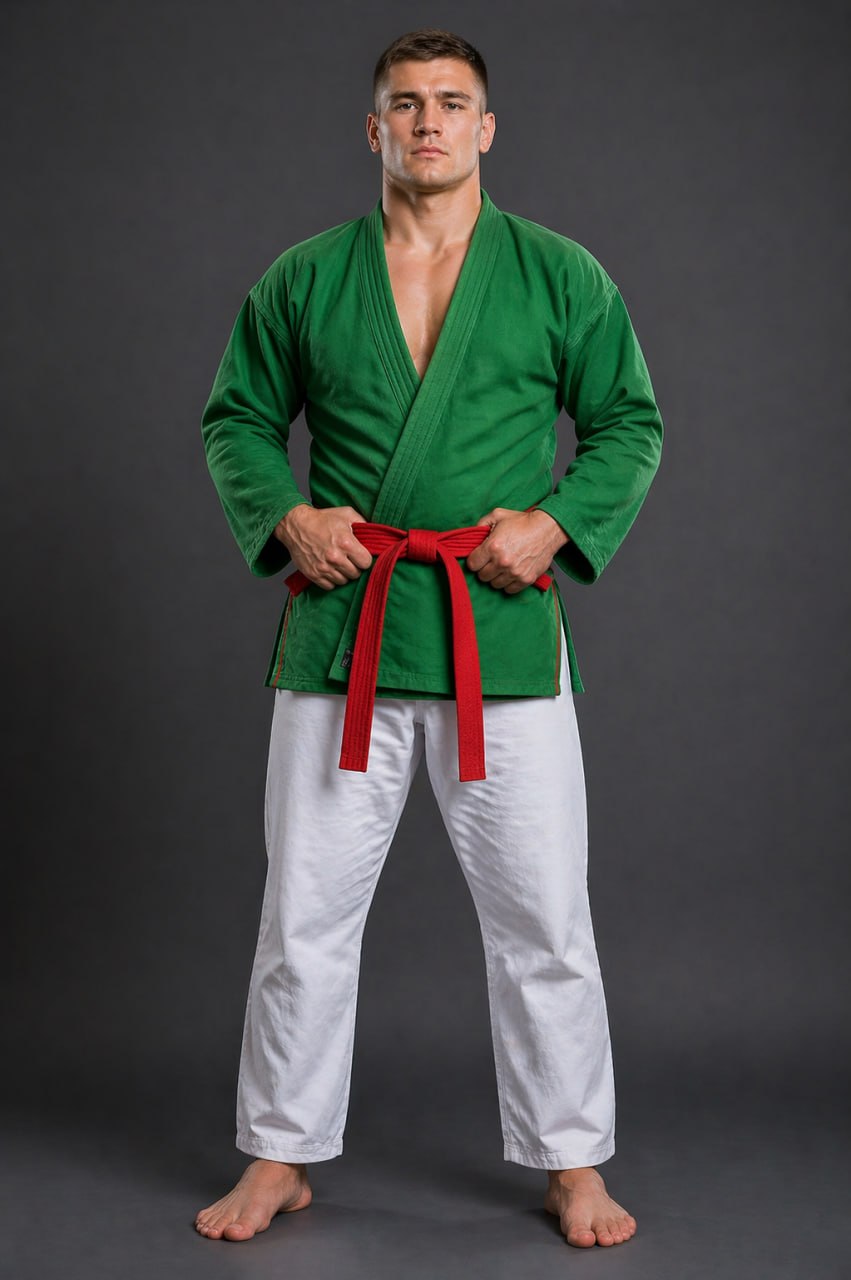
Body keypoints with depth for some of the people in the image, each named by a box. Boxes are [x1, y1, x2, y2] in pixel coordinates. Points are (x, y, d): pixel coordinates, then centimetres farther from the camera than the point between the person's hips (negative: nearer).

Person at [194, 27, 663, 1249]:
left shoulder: (561, 276, 3)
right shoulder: (303, 280, 6)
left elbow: (630, 425, 8)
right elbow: (237, 418, 13)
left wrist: (559, 523, -8)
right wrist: (284, 515, -5)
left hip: (504, 635, -1)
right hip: (340, 632, 1)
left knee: (542, 920, 5)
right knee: (305, 915, 8)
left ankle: (572, 1163, 23)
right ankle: (281, 1158, 25)